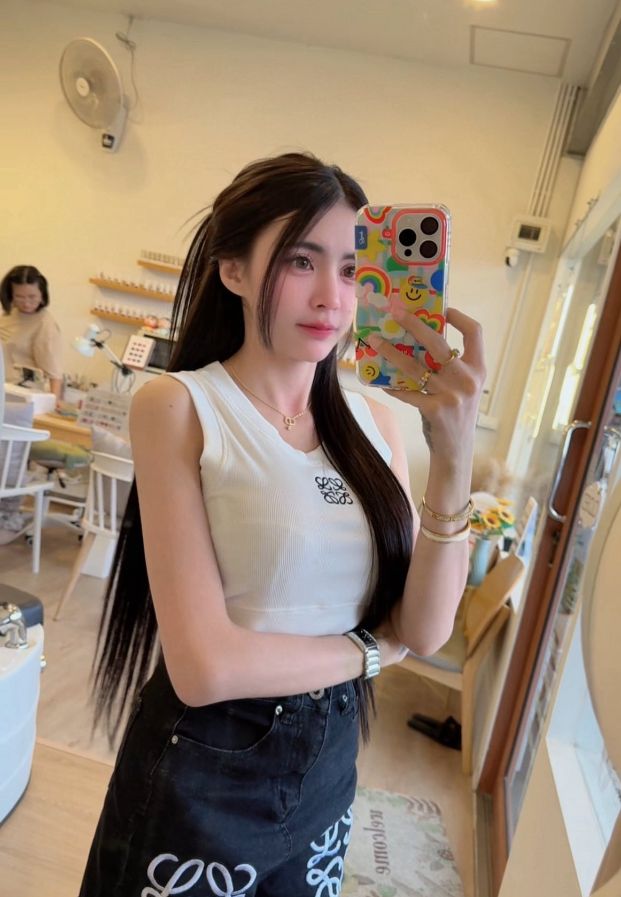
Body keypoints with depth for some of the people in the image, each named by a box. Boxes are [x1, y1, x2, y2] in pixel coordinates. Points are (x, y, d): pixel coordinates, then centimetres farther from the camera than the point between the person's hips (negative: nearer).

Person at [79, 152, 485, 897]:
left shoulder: (372, 421, -2)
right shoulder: (177, 404, -16)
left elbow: (426, 630, -9)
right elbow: (205, 667, -23)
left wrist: (455, 458, -21)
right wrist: (368, 650, -9)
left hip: (329, 764, 5)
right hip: (201, 774, -4)